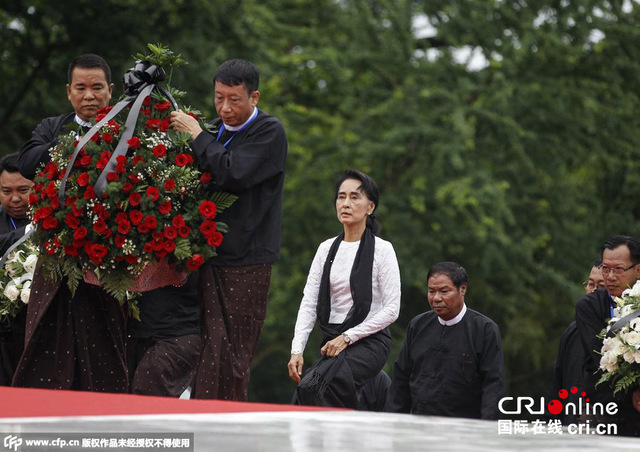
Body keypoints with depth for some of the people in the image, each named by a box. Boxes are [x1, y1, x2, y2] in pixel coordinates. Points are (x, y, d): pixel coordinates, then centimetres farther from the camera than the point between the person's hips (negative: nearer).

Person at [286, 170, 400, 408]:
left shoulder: (382, 250, -3)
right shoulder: (326, 249, 12)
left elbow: (391, 309, -8)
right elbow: (309, 303, 7)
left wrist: (347, 337, -13)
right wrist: (297, 350, -7)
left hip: (369, 341, -5)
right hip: (332, 341, 5)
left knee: (311, 386, -30)